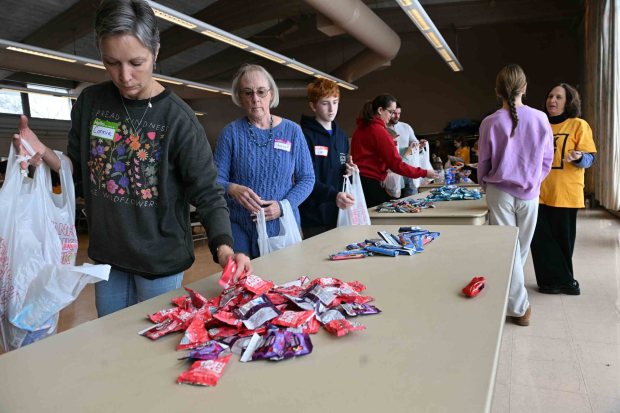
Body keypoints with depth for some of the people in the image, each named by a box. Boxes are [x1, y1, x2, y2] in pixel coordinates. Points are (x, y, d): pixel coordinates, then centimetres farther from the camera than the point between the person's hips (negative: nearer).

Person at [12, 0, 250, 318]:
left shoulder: (178, 119, -17)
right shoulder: (90, 103, -2)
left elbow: (207, 194, -17)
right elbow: (81, 173, 8)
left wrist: (224, 247, -33)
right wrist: (43, 153, -12)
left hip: (161, 259, -4)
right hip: (106, 255, 5)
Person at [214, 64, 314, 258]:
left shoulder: (292, 131, 1)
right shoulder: (231, 132, -2)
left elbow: (307, 178, 2)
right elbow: (216, 179, -4)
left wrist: (283, 206, -13)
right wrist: (232, 189, -26)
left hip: (283, 225, 1)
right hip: (240, 227, -1)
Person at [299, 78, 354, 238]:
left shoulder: (341, 135, 11)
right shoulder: (306, 136, -12)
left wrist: (347, 171, 0)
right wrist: (333, 195, -36)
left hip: (339, 213, 7)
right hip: (315, 219, -7)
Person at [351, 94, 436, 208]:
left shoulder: (361, 128, 13)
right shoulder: (379, 130, -12)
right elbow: (396, 164, -13)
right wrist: (424, 173, -6)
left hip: (358, 180, 9)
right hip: (369, 183, -9)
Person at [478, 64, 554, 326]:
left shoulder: (490, 123, -9)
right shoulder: (540, 119, -5)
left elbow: (484, 162, -1)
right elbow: (547, 159, 3)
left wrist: (484, 184, 18)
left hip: (500, 192, -2)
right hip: (529, 193, 2)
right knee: (522, 248, 16)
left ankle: (519, 307, 9)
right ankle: (511, 293, 30)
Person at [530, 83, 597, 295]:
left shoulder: (579, 125, -1)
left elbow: (589, 158, -6)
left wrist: (578, 158, -25)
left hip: (565, 194, -4)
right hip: (540, 192, 4)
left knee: (562, 240, 4)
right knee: (541, 239, 3)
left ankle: (559, 280, 21)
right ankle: (564, 280, 17)